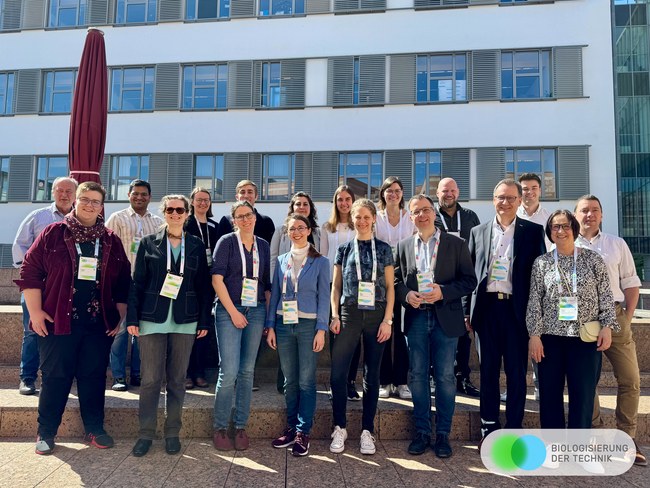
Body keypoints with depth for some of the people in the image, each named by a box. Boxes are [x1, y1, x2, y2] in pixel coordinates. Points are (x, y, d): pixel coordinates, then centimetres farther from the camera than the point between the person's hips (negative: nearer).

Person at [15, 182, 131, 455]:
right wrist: (35, 312, -7)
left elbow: (123, 281, 10)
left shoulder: (111, 241, 8)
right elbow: (30, 272, -2)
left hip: (99, 324, 3)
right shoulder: (53, 234, 1)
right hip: (58, 321, -2)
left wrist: (120, 315, 6)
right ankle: (45, 433, 22)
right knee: (55, 377, 6)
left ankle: (94, 430, 23)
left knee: (94, 377, 10)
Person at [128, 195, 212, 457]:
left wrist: (204, 320, 2)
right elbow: (137, 283, 3)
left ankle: (172, 433, 19)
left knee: (177, 379, 7)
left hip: (185, 321, 1)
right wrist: (132, 318, -3)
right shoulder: (148, 243, 5)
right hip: (152, 319, 0)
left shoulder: (196, 246, 7)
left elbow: (203, 286, 6)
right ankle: (146, 433, 16)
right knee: (150, 379, 2)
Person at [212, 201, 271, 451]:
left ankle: (241, 427, 18)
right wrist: (233, 311, -11)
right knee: (229, 371, -8)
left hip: (256, 311, 4)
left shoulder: (263, 245, 12)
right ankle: (220, 428, 9)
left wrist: (269, 312, 5)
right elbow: (217, 278, -7)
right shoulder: (227, 241, -1)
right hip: (229, 310, -4)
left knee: (247, 371, 7)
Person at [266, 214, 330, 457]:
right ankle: (291, 427, 22)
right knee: (289, 380, 9)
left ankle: (303, 432, 10)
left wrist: (321, 329, -8)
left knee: (306, 381, 0)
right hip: (284, 324, 3)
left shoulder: (320, 262, 2)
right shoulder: (281, 261, 9)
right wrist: (271, 326, 4)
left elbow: (324, 297, -1)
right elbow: (275, 294, 10)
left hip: (308, 325, -3)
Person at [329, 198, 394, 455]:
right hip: (349, 314, 0)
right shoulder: (344, 249, 8)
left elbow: (390, 287, 5)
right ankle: (339, 427, 12)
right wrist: (335, 316, 0)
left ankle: (367, 431, 18)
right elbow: (336, 286, 10)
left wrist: (387, 320, -3)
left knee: (372, 374, 6)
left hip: (376, 316, 0)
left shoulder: (384, 249, 6)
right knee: (338, 372, -5)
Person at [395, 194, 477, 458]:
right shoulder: (403, 246, 9)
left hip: (445, 318, -2)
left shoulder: (456, 244, 2)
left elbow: (469, 280, -1)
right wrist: (406, 294, -9)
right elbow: (396, 281, 11)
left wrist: (443, 292, -15)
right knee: (417, 376, 8)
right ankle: (422, 432, 22)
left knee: (445, 377, 4)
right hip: (416, 318, 2)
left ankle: (443, 434, 18)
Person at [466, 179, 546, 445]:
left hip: (517, 309, -1)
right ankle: (489, 429, 20)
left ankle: (513, 430, 19)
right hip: (487, 308, 2)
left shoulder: (533, 231, 4)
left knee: (516, 371, 6)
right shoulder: (478, 232, 9)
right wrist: (468, 310, 5)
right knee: (488, 370, 9)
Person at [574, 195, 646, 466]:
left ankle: (626, 438, 16)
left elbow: (630, 283, 10)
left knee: (630, 380, 2)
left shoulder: (617, 244, 11)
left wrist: (627, 318, 1)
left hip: (614, 315, 2)